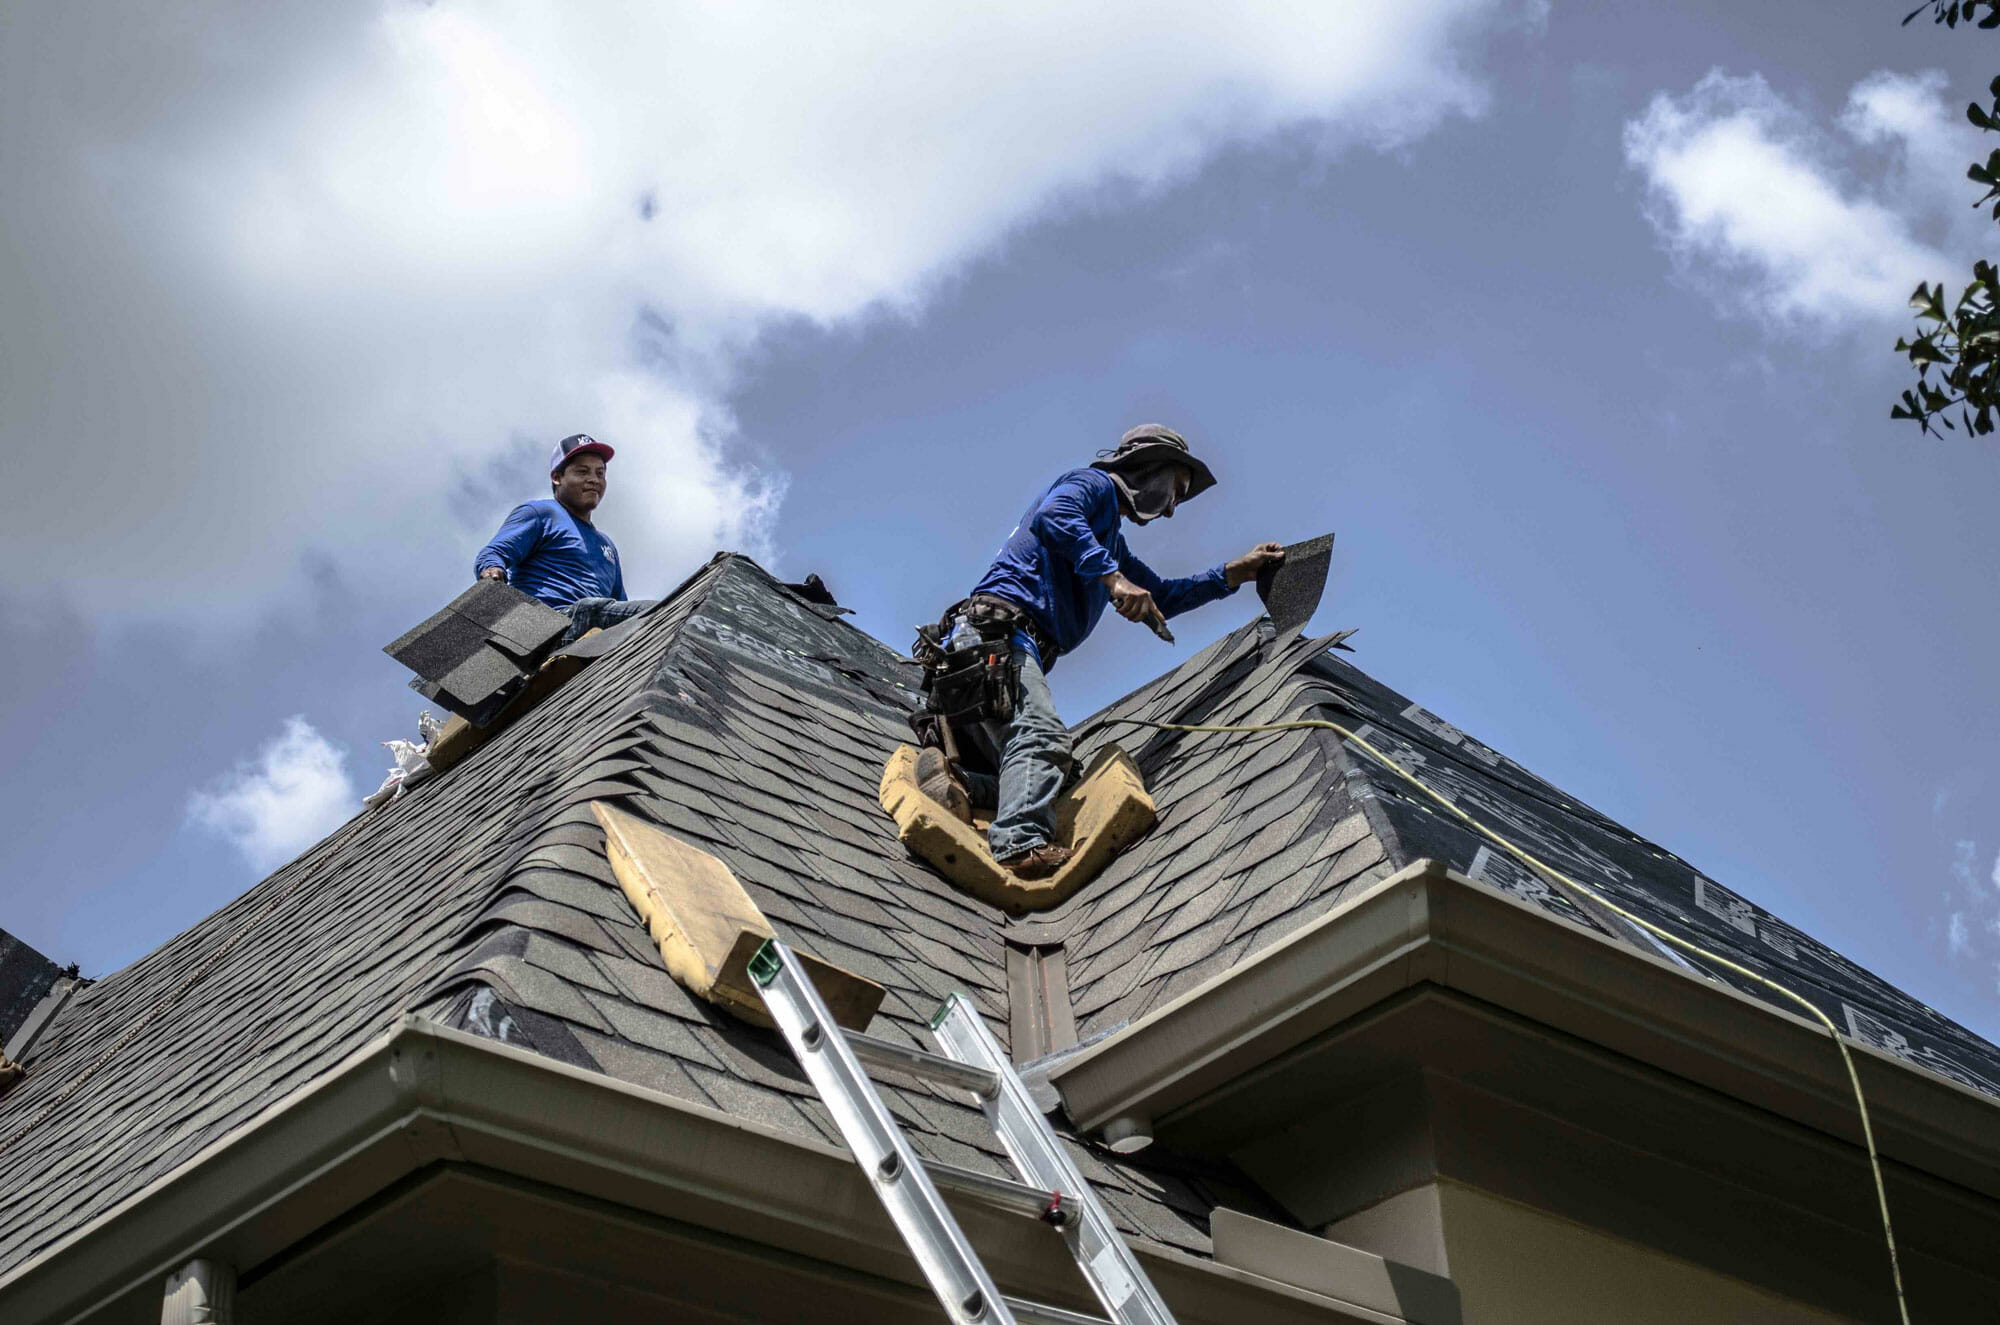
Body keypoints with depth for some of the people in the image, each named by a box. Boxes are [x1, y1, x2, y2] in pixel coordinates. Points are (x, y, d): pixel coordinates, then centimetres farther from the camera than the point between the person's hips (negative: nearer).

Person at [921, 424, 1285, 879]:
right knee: (1042, 738, -30)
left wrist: (1236, 573, 39)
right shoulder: (1095, 483, 8)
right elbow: (1051, 516, -16)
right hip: (997, 630, -10)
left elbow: (1159, 598, 44)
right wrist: (1112, 576, -23)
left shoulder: (1112, 543, 38)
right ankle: (1021, 846, -48)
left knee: (1039, 773, -7)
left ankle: (952, 778, -24)